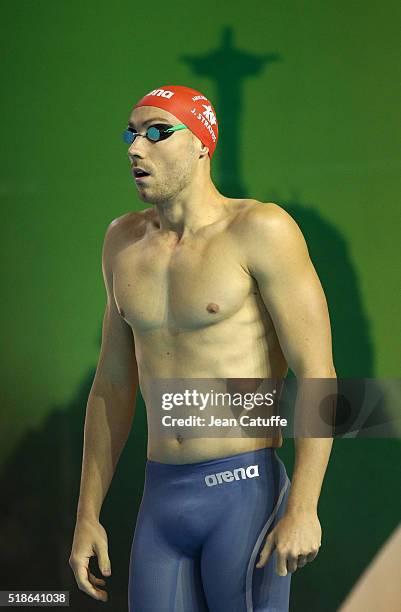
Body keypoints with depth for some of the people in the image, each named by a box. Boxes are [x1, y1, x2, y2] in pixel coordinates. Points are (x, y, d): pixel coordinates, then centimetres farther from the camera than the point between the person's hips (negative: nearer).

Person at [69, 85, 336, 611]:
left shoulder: (260, 229, -8)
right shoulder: (124, 241, 12)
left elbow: (318, 375, -12)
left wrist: (302, 509, -20)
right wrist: (87, 517, 14)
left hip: (247, 495, -6)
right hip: (161, 505, 6)